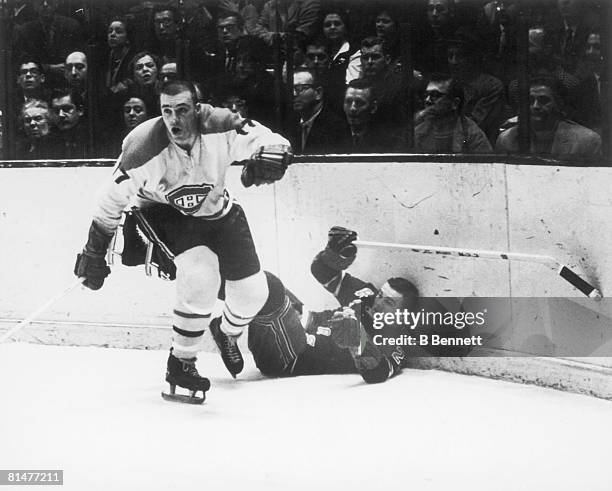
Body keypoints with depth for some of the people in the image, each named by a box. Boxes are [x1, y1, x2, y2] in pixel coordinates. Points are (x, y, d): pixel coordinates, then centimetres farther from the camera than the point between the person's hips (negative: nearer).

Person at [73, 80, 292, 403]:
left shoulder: (220, 129, -27)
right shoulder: (144, 148, -29)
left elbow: (278, 146, -23)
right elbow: (112, 199, -16)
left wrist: (268, 159, -48)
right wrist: (94, 252, -11)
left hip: (217, 211, 4)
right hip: (164, 212, -4)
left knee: (253, 291, 3)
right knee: (200, 274, -30)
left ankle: (228, 334, 41)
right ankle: (181, 363, -11)